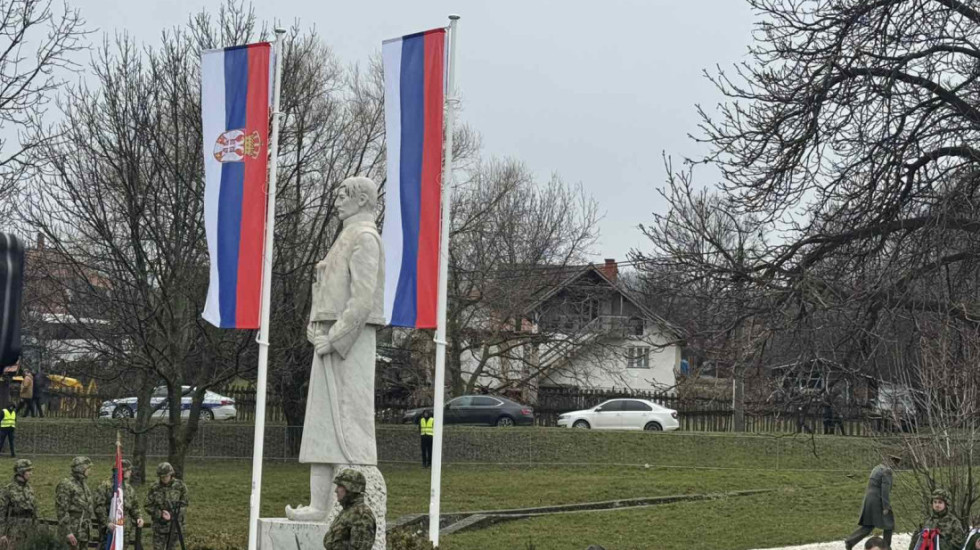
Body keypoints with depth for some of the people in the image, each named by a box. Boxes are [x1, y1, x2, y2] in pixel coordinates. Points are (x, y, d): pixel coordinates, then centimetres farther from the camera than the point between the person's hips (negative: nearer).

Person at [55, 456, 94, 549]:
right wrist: (68, 532, -22)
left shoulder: (84, 484, 14)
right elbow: (62, 510, -17)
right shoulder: (66, 485, -13)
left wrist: (89, 529, 20)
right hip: (72, 531, -8)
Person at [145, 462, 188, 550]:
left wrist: (171, 515, -11)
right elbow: (148, 506, 0)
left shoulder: (180, 486, -5)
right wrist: (161, 514, -15)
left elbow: (183, 504, 2)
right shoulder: (155, 488, -4)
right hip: (159, 526, 0)